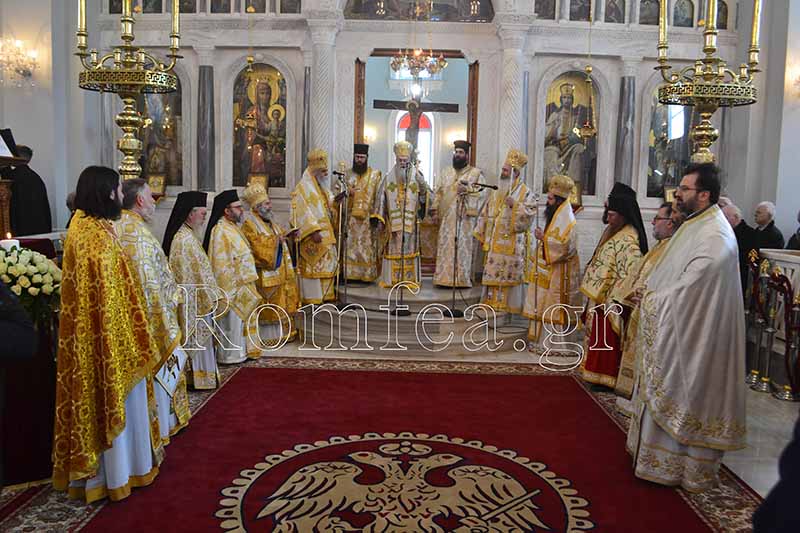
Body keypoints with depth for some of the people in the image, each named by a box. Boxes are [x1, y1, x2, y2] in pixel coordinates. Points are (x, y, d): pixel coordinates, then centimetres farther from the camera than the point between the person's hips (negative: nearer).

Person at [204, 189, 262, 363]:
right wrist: (233, 288, -20)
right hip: (232, 287, -10)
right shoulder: (221, 231, -19)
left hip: (242, 285, 10)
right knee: (232, 322, 1)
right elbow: (222, 264, -21)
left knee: (241, 321, 17)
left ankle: (241, 351, 28)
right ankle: (229, 355, 12)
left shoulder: (232, 227, 11)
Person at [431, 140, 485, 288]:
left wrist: (467, 189, -18)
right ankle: (444, 277, 6)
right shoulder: (445, 172, 17)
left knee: (463, 247, -4)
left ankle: (462, 279, 1)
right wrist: (435, 210, 5)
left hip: (465, 218, -4)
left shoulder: (477, 173, 5)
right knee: (445, 247, 2)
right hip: (447, 217, 4)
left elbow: (483, 192, -4)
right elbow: (439, 193, 15)